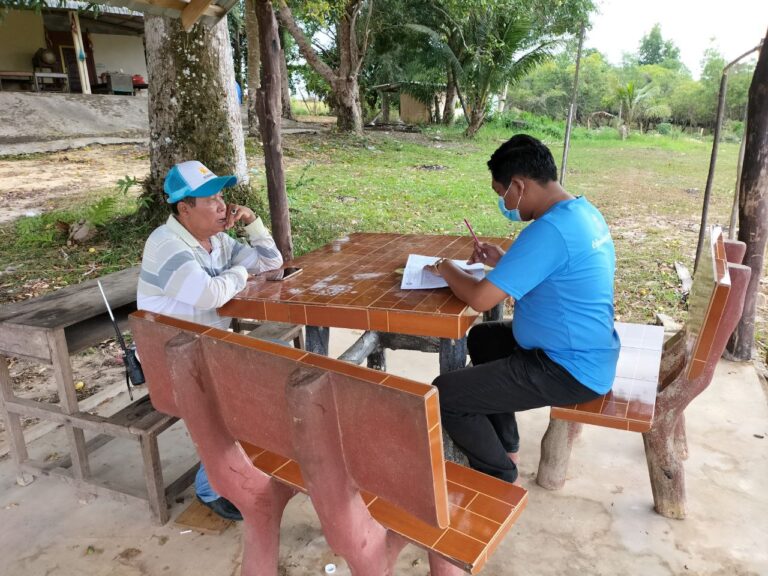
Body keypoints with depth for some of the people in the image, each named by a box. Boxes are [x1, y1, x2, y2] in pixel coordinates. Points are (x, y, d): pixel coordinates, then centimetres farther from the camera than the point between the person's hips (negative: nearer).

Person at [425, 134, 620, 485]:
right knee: (482, 338, 28)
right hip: (588, 352, 11)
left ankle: (501, 478, 13)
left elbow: (480, 299, -26)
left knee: (442, 394, -10)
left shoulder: (550, 229, -28)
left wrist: (447, 269, -7)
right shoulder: (583, 212, 4)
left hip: (571, 372, -11)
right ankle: (502, 447, 34)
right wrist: (504, 262, 8)